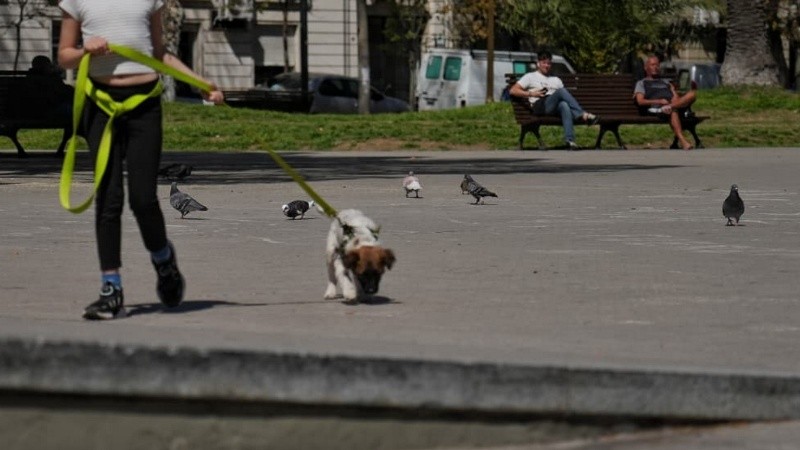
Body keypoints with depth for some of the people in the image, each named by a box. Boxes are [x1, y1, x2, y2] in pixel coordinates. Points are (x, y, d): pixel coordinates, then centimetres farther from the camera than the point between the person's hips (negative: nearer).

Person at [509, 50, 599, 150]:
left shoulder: (556, 80, 35)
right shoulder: (530, 77, 23)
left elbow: (565, 96, 25)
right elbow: (513, 90, 10)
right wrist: (531, 94, -2)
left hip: (556, 107, 3)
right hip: (541, 106, -3)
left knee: (564, 105, -38)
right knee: (561, 91, -32)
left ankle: (570, 140, -53)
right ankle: (583, 115, -41)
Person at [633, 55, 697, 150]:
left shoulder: (666, 82, 40)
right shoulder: (641, 83, 24)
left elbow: (676, 96, 25)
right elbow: (640, 101, 5)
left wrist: (676, 99, -2)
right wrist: (659, 101, -9)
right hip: (654, 107, -5)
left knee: (692, 94, -25)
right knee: (673, 111, -42)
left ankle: (669, 107, -48)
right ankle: (683, 141, -59)